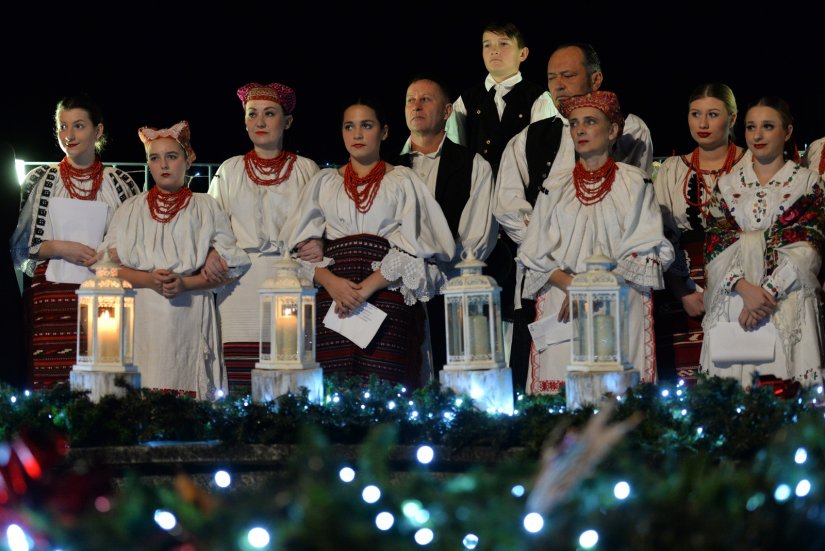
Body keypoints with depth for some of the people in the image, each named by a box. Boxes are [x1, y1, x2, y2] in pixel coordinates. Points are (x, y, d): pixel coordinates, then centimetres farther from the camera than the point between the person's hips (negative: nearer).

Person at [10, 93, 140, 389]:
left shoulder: (119, 182, 9)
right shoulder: (40, 181, 8)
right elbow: (20, 243, 7)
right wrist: (59, 248, -7)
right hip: (50, 299, 0)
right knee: (50, 384, -7)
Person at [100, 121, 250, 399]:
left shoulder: (206, 207, 10)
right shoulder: (131, 209, 15)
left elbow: (229, 267, 4)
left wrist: (185, 283, -11)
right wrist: (149, 280, -10)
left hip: (190, 314, -1)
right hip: (143, 316, 1)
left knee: (188, 397, -10)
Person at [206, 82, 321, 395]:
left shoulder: (306, 170, 12)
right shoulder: (229, 171, 16)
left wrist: (320, 246, -11)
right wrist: (211, 256, -5)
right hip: (240, 289, 1)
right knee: (239, 387, -10)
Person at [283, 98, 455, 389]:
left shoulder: (403, 181, 9)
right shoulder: (324, 182, 18)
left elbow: (410, 246, -1)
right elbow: (304, 244, 9)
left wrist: (366, 288, -12)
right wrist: (331, 282, -10)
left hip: (388, 297, -2)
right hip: (332, 299, 2)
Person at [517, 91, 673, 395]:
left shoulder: (633, 183, 5)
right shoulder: (555, 187, 13)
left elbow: (649, 252, -2)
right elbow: (534, 255, 8)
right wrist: (571, 285, -10)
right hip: (561, 307, 2)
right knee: (561, 389, -7)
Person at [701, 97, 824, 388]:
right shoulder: (729, 184, 14)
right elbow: (715, 245, 4)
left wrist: (768, 292, -16)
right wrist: (744, 287, -13)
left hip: (788, 299, -2)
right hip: (733, 298, 2)